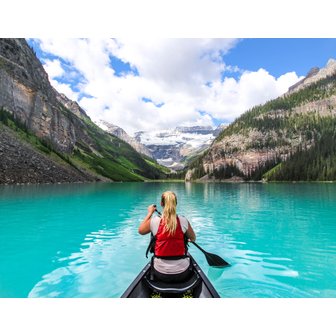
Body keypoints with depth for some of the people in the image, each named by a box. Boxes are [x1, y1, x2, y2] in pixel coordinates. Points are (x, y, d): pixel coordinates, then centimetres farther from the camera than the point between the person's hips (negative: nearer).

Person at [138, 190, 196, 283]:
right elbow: (193, 239, 7)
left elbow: (140, 230, 8)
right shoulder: (183, 220, -12)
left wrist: (149, 213, 16)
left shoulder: (154, 221, -14)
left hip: (160, 274, 0)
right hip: (182, 274, 0)